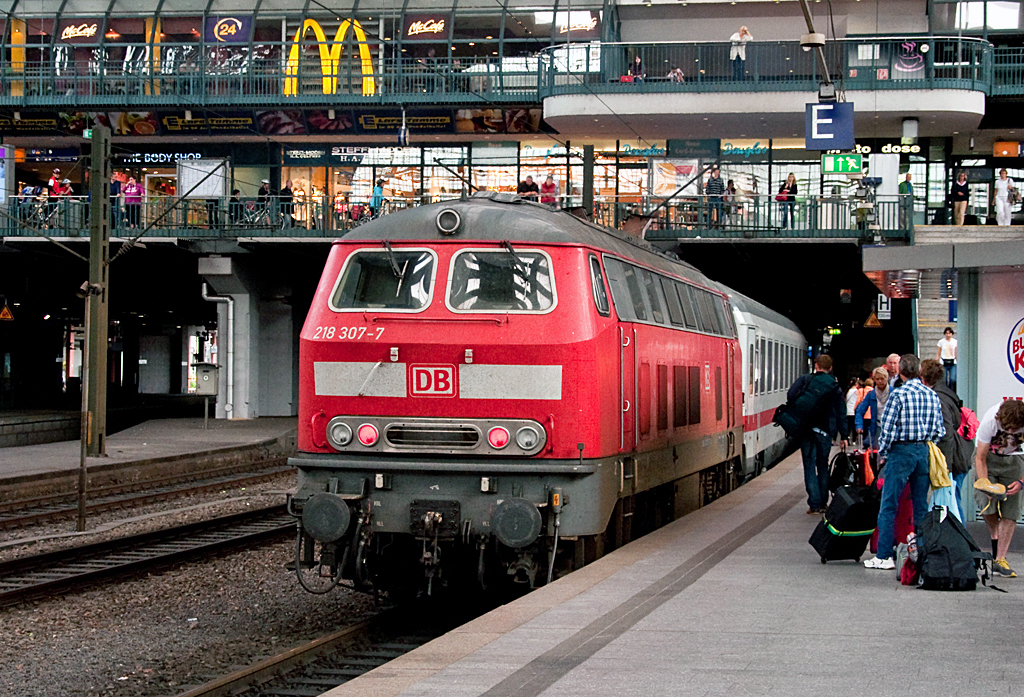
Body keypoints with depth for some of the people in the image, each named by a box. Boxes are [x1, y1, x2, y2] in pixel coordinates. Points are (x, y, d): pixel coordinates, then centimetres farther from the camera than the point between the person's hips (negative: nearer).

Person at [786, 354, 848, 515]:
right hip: (825, 432, 2)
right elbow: (841, 414, 6)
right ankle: (823, 503, 18)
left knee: (809, 466, 1)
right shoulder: (835, 387, 7)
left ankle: (814, 504, -5)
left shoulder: (804, 380, 1)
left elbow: (791, 395, -15)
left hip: (806, 429, -2)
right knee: (823, 466, 15)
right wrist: (844, 436, 10)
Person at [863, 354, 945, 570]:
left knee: (889, 506, 0)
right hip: (925, 451, 5)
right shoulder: (933, 396, 6)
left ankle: (884, 556, -1)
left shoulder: (898, 395, -10)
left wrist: (883, 454, 0)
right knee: (921, 506, 12)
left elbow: (887, 428, -11)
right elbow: (939, 430, 9)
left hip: (901, 451, -5)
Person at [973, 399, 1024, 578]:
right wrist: (986, 483, -32)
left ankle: (1000, 560, -4)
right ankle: (995, 544, 4)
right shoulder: (989, 421, -31)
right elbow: (980, 459, -20)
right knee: (986, 501, -22)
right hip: (989, 456, -1)